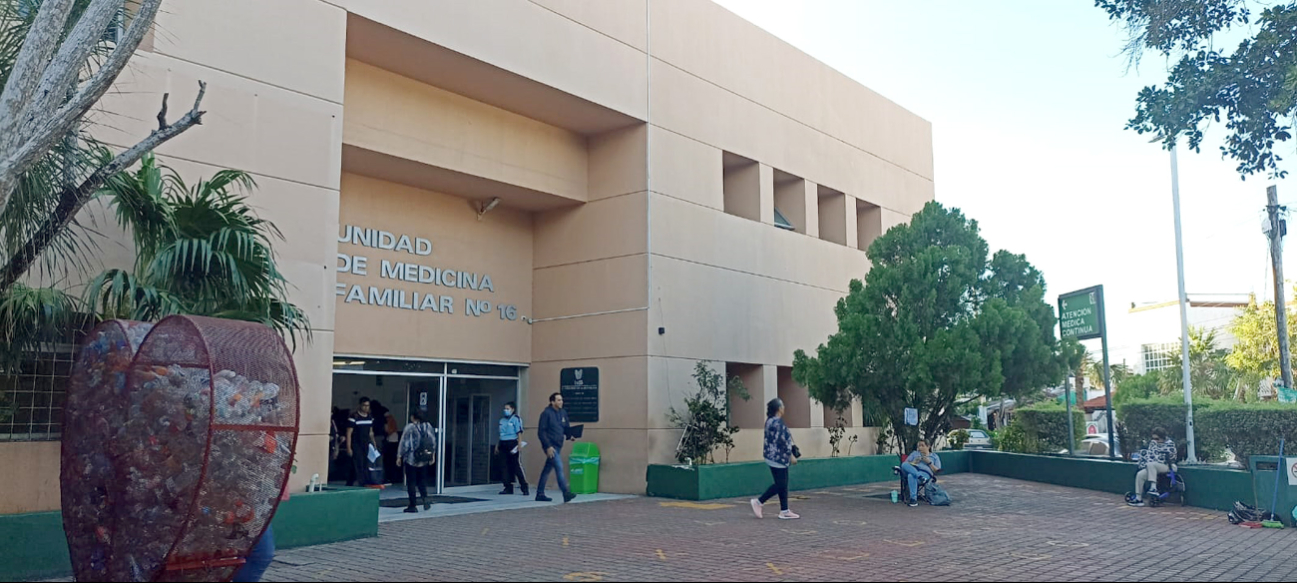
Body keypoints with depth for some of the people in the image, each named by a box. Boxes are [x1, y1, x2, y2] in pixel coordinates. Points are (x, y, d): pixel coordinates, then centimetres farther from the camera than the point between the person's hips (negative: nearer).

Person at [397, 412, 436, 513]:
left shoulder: (410, 427, -11)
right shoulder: (428, 426, 3)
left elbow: (403, 443, -9)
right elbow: (433, 442, 8)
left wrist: (399, 457, -1)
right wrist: (433, 455, 18)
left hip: (411, 460, -4)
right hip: (424, 460, 4)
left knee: (411, 482, 4)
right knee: (422, 480, 15)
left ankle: (413, 505, 6)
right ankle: (425, 498, -5)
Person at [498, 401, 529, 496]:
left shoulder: (516, 419, -3)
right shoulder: (502, 420, 17)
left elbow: (519, 433, -9)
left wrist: (519, 444, -17)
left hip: (512, 443, -7)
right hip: (503, 444, 7)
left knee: (516, 465, -8)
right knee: (506, 466, 6)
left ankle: (524, 487, -3)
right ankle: (508, 488, 12)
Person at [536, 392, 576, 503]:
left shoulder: (563, 413, 11)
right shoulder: (546, 413, -10)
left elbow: (566, 428, 19)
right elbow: (541, 432, -13)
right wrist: (548, 446, -18)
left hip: (558, 446, 7)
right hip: (550, 446, -7)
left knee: (547, 469, 14)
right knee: (559, 467, -16)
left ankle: (540, 494, 22)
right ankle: (566, 493, -20)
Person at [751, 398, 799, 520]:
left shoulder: (771, 421, 13)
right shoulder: (777, 422, -19)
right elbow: (782, 441, -20)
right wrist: (791, 455, -13)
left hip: (775, 457, 10)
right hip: (778, 458, -10)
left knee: (782, 485, 10)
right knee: (780, 485, -4)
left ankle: (784, 511, 12)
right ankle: (758, 502, 2)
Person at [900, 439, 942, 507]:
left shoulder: (935, 456, 23)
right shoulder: (914, 453, 30)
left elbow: (937, 471, 12)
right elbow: (905, 464, 19)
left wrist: (929, 462, 0)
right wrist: (914, 462, 1)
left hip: (925, 473, -3)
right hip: (912, 470, 3)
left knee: (911, 476, -41)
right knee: (904, 465, -33)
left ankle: (913, 499, -44)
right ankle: (919, 476, -44)